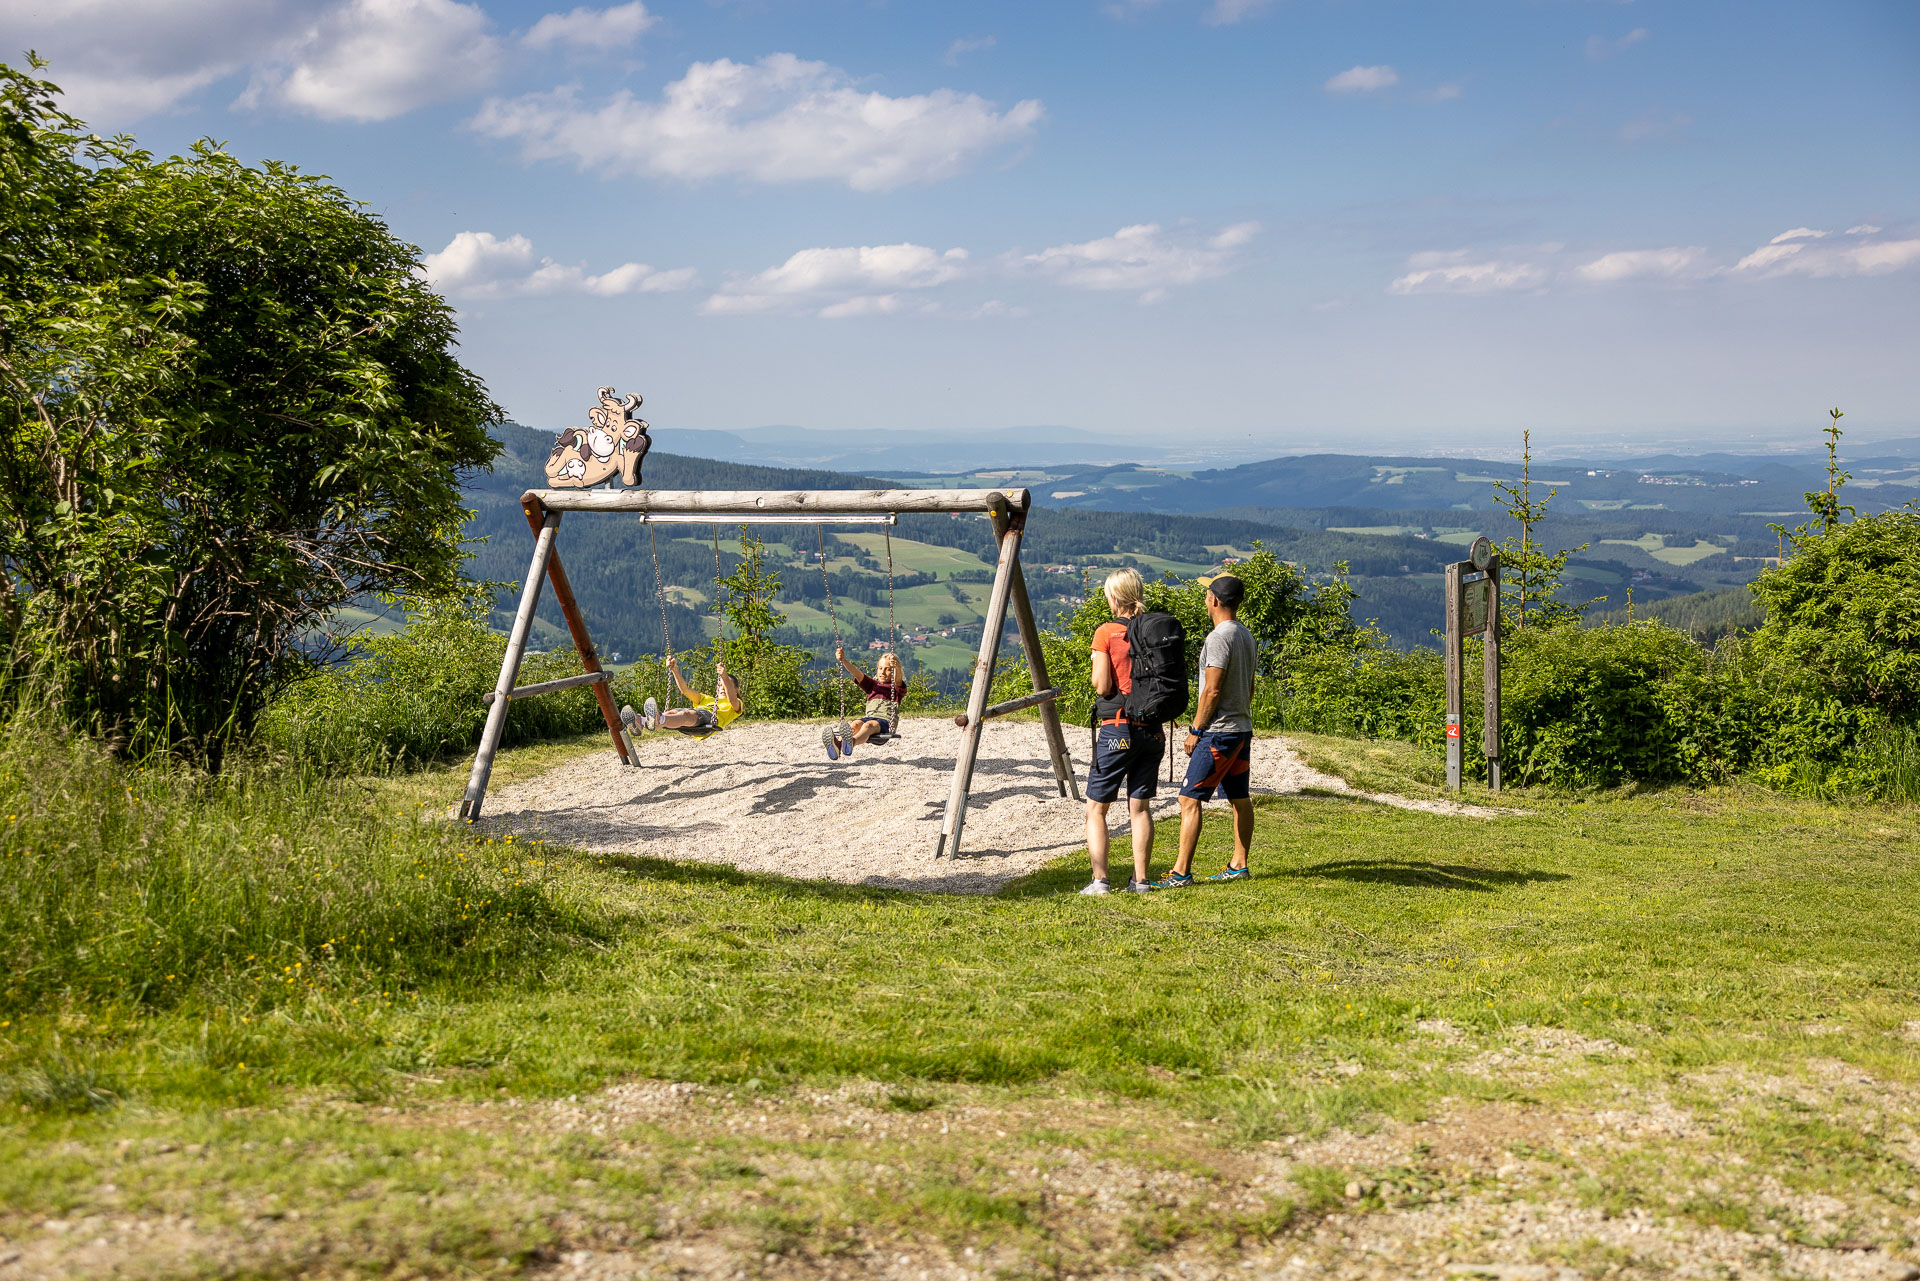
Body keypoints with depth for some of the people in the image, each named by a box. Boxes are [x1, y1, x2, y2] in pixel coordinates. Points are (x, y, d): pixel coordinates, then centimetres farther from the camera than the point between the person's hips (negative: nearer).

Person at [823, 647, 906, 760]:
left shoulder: (897, 688, 14)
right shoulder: (872, 685, 27)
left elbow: (898, 679, -11)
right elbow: (857, 674, 10)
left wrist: (896, 667, -36)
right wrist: (843, 660, -8)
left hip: (885, 721, -4)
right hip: (869, 717, 4)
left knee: (868, 725, -37)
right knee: (856, 724, -31)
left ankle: (852, 742, -72)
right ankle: (837, 744, -65)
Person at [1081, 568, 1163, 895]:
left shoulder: (1106, 633, -9)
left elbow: (1101, 687, -12)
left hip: (1117, 730, -5)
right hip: (1151, 729, 5)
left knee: (1096, 808, 5)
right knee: (1140, 807, 12)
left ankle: (1100, 880, -2)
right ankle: (1140, 880, 11)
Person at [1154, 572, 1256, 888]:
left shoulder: (1219, 637, -17)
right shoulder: (1247, 636, 11)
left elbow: (1212, 690, -20)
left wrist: (1195, 729, -13)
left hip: (1218, 731, -10)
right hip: (1242, 729, 10)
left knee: (1190, 799, -8)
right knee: (1239, 798, 15)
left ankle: (1181, 871, -9)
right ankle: (1240, 865, 21)